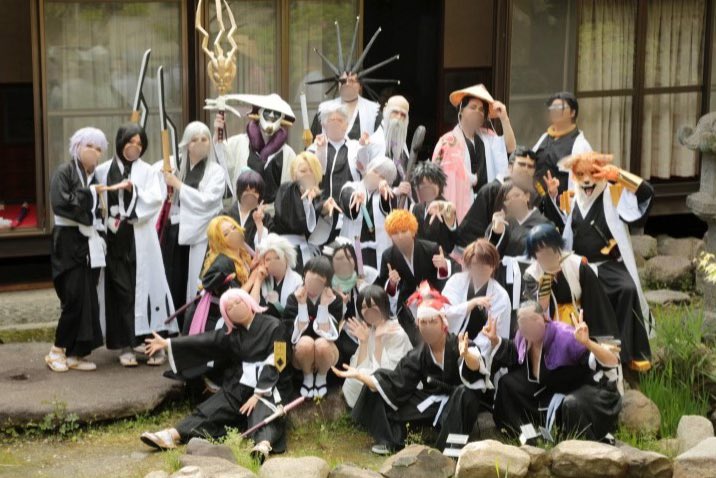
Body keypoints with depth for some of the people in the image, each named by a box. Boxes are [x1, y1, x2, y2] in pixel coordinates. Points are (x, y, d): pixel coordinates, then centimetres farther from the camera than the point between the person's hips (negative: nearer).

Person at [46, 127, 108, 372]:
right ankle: (58, 350, 2)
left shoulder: (95, 177, 17)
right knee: (76, 298, -11)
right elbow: (60, 202, -18)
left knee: (88, 301, 3)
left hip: (90, 243, 7)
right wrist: (89, 193, -14)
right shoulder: (64, 173, -4)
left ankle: (77, 353, 9)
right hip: (69, 242, -7)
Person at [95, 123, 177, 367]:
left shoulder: (148, 172, 9)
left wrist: (134, 189, -15)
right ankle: (125, 345, 2)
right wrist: (110, 221, -9)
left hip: (141, 240, 0)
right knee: (121, 291, -1)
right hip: (114, 239, 0)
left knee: (146, 287, -4)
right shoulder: (103, 171, 8)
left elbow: (156, 200, -4)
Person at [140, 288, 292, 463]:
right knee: (210, 409, -13)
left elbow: (274, 365, -12)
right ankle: (173, 435, -30)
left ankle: (263, 445, -65)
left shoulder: (273, 326, -5)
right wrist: (167, 344, 3)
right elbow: (205, 341, 8)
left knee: (262, 412, -35)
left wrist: (258, 394, -21)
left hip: (269, 386, -6)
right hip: (241, 385, 6)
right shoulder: (233, 333, 12)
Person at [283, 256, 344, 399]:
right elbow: (296, 335, -21)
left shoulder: (334, 300, -13)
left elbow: (327, 335, -22)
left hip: (326, 352, 0)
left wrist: (324, 306, -28)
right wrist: (302, 305, -27)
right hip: (301, 353, 0)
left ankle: (322, 377, -4)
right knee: (306, 342, -34)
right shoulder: (294, 298, -12)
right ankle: (307, 377, -5)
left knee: (322, 344, -35)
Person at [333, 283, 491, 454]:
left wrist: (466, 355, -63)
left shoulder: (459, 345, -18)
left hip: (460, 406, -5)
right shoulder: (418, 356, -3)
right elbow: (394, 385, -6)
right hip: (431, 403, 5)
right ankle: (390, 441, -1)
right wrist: (359, 375, -15)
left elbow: (475, 368, -39)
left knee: (465, 393, -40)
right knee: (381, 384, -1)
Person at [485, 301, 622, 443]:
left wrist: (587, 343, -56)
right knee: (508, 383, 1)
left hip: (587, 387, -7)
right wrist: (495, 340, -3)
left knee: (573, 404, -40)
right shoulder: (523, 338, -12)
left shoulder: (565, 336, -33)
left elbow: (612, 363, -39)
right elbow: (513, 354, 15)